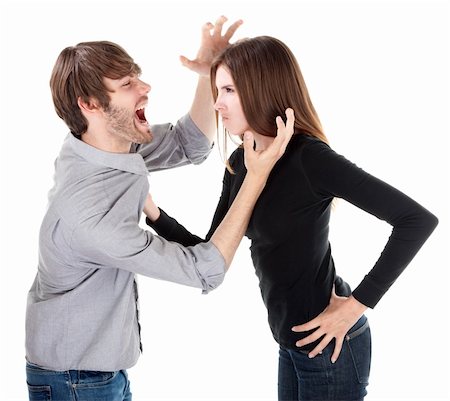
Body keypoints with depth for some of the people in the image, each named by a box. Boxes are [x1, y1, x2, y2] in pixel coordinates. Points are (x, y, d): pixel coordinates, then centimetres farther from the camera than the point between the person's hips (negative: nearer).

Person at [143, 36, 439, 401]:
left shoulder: (310, 158, -22)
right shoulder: (240, 163, 2)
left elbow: (418, 220, -24)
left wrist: (357, 304, -22)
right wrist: (152, 213, -9)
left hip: (328, 343, -8)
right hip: (294, 341, 8)